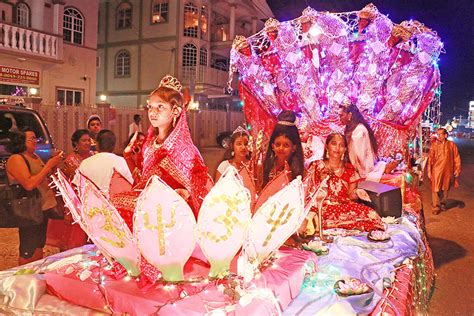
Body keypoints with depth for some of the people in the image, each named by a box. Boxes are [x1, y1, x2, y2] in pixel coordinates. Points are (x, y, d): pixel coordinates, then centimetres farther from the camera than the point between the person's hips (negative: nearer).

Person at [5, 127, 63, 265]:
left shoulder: (35, 157, 11)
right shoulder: (16, 159, -15)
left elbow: (45, 178, 19)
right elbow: (29, 184, -26)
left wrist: (54, 163, 2)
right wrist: (49, 165, -22)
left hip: (43, 208, 9)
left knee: (39, 247, 20)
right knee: (28, 253, 1)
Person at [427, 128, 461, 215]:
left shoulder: (451, 144, -2)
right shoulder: (434, 145, -4)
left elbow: (456, 158, 3)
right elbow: (430, 159, -2)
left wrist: (457, 169, -1)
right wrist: (429, 171, -4)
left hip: (448, 171, 1)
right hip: (436, 170, -1)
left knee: (446, 189, 14)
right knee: (436, 189, 0)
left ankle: (443, 203, 34)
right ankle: (436, 207, 9)